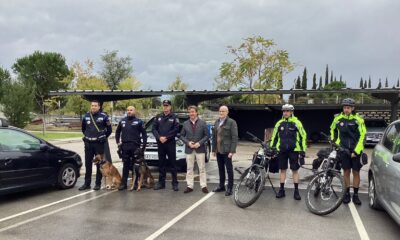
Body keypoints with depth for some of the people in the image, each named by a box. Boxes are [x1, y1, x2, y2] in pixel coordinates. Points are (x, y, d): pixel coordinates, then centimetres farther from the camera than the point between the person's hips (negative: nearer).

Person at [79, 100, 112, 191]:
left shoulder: (103, 116, -4)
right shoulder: (86, 116, 6)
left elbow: (109, 129, 4)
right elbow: (83, 128, 23)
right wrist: (87, 136, 16)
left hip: (99, 143, -3)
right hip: (88, 143, 3)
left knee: (99, 164, 3)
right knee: (88, 164, 8)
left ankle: (98, 183, 12)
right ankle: (87, 183, 16)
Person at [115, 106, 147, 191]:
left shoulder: (139, 122, 1)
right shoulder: (122, 121, 12)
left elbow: (144, 134, -1)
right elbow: (117, 132, 23)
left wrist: (144, 145, -6)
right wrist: (118, 142, 14)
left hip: (135, 146, -3)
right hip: (124, 146, 3)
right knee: (125, 165, 6)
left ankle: (135, 183, 11)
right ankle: (123, 183, 10)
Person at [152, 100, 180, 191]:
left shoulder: (174, 117, 0)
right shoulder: (158, 117, 11)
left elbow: (176, 129, -10)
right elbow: (154, 129, 4)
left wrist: (166, 137, -15)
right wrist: (159, 137, -11)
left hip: (171, 143, -3)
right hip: (160, 143, 4)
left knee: (172, 163, 0)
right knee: (161, 164, 10)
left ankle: (175, 183, 5)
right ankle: (161, 182, 18)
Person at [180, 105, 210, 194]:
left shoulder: (202, 123, 0)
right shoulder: (185, 124, 6)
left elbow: (207, 135, -2)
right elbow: (182, 135, 7)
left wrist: (199, 143, -14)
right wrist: (188, 142, -10)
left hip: (200, 149, -2)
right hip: (189, 149, 2)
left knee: (202, 168, 2)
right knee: (189, 169, 6)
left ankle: (203, 186, 9)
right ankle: (190, 186, 14)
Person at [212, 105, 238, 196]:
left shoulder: (231, 122, -7)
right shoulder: (217, 122, 12)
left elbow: (234, 137, -11)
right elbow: (214, 136, 14)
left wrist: (232, 151, -16)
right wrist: (213, 149, 11)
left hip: (226, 150, -6)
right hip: (218, 150, 6)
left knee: (229, 169, 2)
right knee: (221, 169, 14)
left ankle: (229, 188, 10)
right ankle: (221, 186, 26)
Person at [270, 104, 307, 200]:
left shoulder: (296, 123, -4)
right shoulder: (279, 123, 6)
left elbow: (303, 136, -1)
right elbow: (274, 136, 14)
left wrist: (303, 150, -5)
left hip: (293, 150, -3)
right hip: (281, 150, 3)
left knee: (295, 170, 3)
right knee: (282, 170, 8)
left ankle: (296, 191, 12)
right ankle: (281, 190, 16)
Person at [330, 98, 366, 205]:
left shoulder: (358, 120, -8)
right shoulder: (338, 119, 0)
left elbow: (362, 136, -9)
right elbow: (333, 129, 20)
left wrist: (356, 151, -13)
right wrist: (334, 141, 13)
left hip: (356, 150, -2)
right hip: (343, 150, 2)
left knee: (356, 172, 5)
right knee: (346, 171, 6)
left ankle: (356, 195, 15)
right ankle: (347, 193, 16)